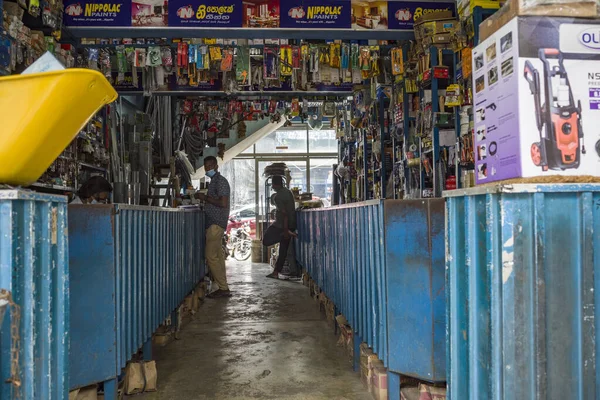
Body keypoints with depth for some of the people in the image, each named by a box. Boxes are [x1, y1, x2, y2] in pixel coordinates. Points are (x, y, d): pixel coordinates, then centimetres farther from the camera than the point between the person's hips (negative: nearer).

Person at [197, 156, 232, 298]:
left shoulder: (220, 181, -12)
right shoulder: (214, 181, 19)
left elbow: (223, 203, -22)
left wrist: (206, 198, -14)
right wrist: (205, 198, 11)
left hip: (216, 224, -10)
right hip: (214, 223, 10)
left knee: (211, 256, -10)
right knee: (218, 256, 10)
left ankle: (223, 288, -5)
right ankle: (223, 288, 14)